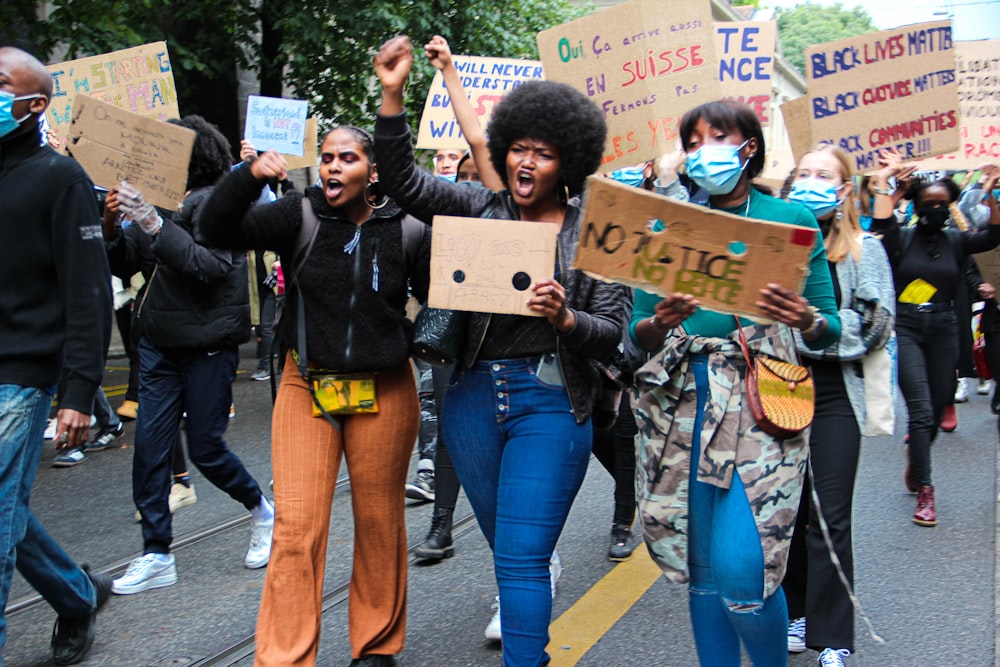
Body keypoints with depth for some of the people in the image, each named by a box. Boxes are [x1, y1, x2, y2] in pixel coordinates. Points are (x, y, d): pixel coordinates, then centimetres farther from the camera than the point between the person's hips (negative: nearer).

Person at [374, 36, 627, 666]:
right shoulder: (481, 208, 4)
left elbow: (611, 333, -4)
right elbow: (402, 178, -4)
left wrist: (565, 318, -24)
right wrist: (393, 95, -14)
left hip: (551, 402, -3)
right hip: (474, 395, 4)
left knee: (521, 558, -7)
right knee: (510, 547, 20)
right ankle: (525, 610, 46)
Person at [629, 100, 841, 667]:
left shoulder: (791, 219, 7)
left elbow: (830, 329, 7)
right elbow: (637, 332, 12)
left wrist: (805, 319, -15)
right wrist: (662, 321, -10)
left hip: (760, 394, -3)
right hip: (680, 396, 3)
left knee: (742, 566, -13)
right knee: (701, 563, 7)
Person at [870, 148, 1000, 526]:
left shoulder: (956, 241, 6)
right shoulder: (902, 238, -1)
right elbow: (880, 226, -22)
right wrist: (885, 184, -21)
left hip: (943, 329, 4)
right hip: (906, 328, -3)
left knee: (935, 411, 11)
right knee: (921, 410, -12)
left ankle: (914, 466, 38)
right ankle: (925, 493, -8)